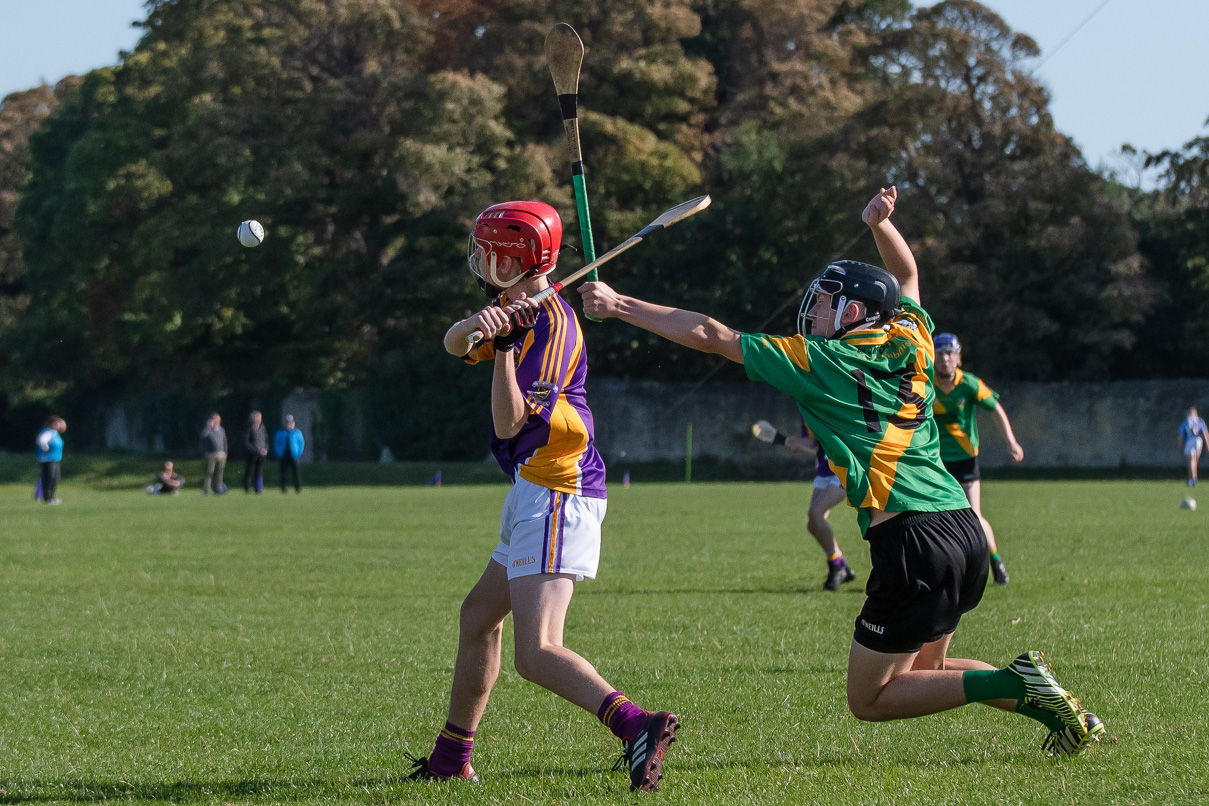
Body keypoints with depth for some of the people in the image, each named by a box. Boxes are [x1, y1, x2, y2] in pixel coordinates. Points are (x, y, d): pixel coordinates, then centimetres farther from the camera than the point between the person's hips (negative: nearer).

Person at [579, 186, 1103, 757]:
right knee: (923, 669, 24)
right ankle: (1058, 707, 7)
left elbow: (710, 336, 4)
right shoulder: (909, 343, 14)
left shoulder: (818, 361, -1)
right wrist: (880, 223, 20)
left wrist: (618, 305, 11)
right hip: (963, 524, 7)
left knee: (867, 699, 4)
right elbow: (906, 273, 36)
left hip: (912, 539, -7)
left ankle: (1014, 684, -11)